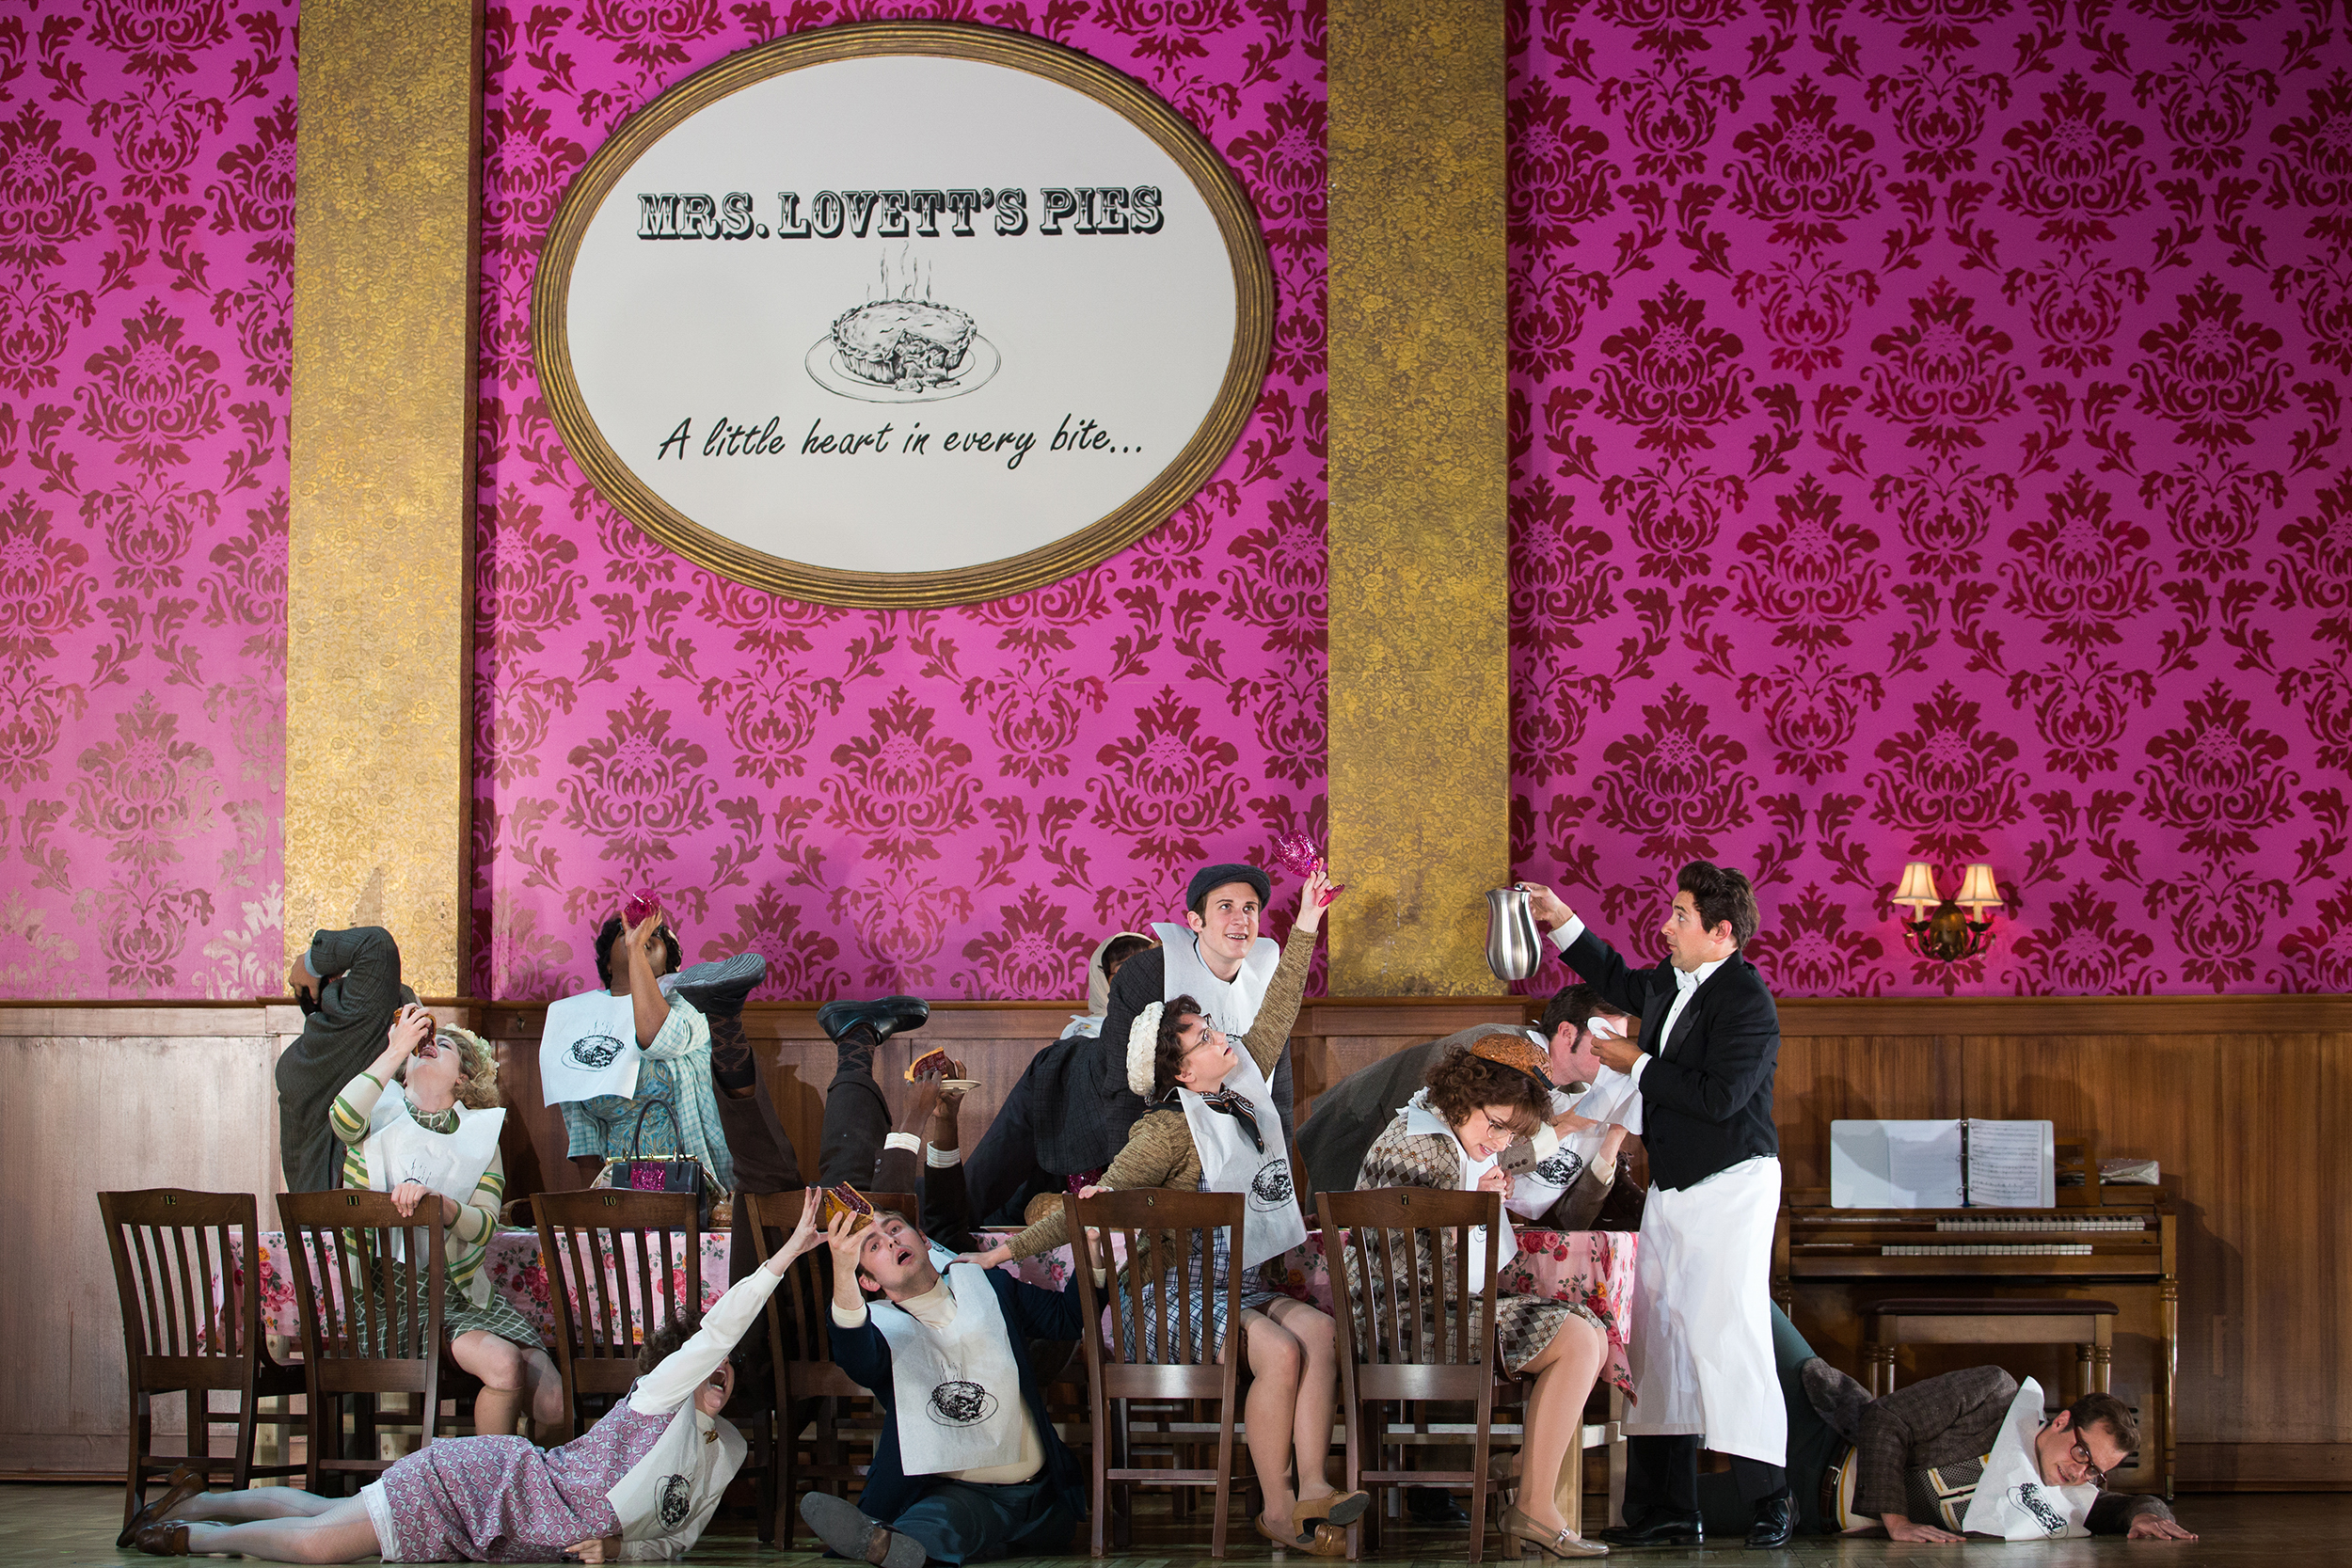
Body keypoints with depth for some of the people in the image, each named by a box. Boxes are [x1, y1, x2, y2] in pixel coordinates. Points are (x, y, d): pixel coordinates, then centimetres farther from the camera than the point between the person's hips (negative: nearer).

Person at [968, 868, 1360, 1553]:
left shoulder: (1244, 1082, 9)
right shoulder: (1169, 1130, -13)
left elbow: (1275, 1015, 16)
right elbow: (1097, 1203, -14)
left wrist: (1305, 927, 15)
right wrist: (1009, 1250, -19)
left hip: (1241, 1284, 7)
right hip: (1181, 1296, -7)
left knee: (1318, 1327, -21)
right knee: (1281, 1350, -29)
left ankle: (1312, 1489, -28)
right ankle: (1276, 1509, -22)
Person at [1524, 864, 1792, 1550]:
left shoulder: (1746, 1001, -15)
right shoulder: (1670, 986, 10)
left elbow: (1718, 1096, -24)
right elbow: (1618, 982, 33)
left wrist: (1636, 1066, -14)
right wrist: (1560, 921, 28)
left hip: (1731, 1187, -9)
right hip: (1671, 1187, 9)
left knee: (1725, 1334, -13)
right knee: (1656, 1338, 7)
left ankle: (1770, 1499, -2)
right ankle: (1668, 1509, 13)